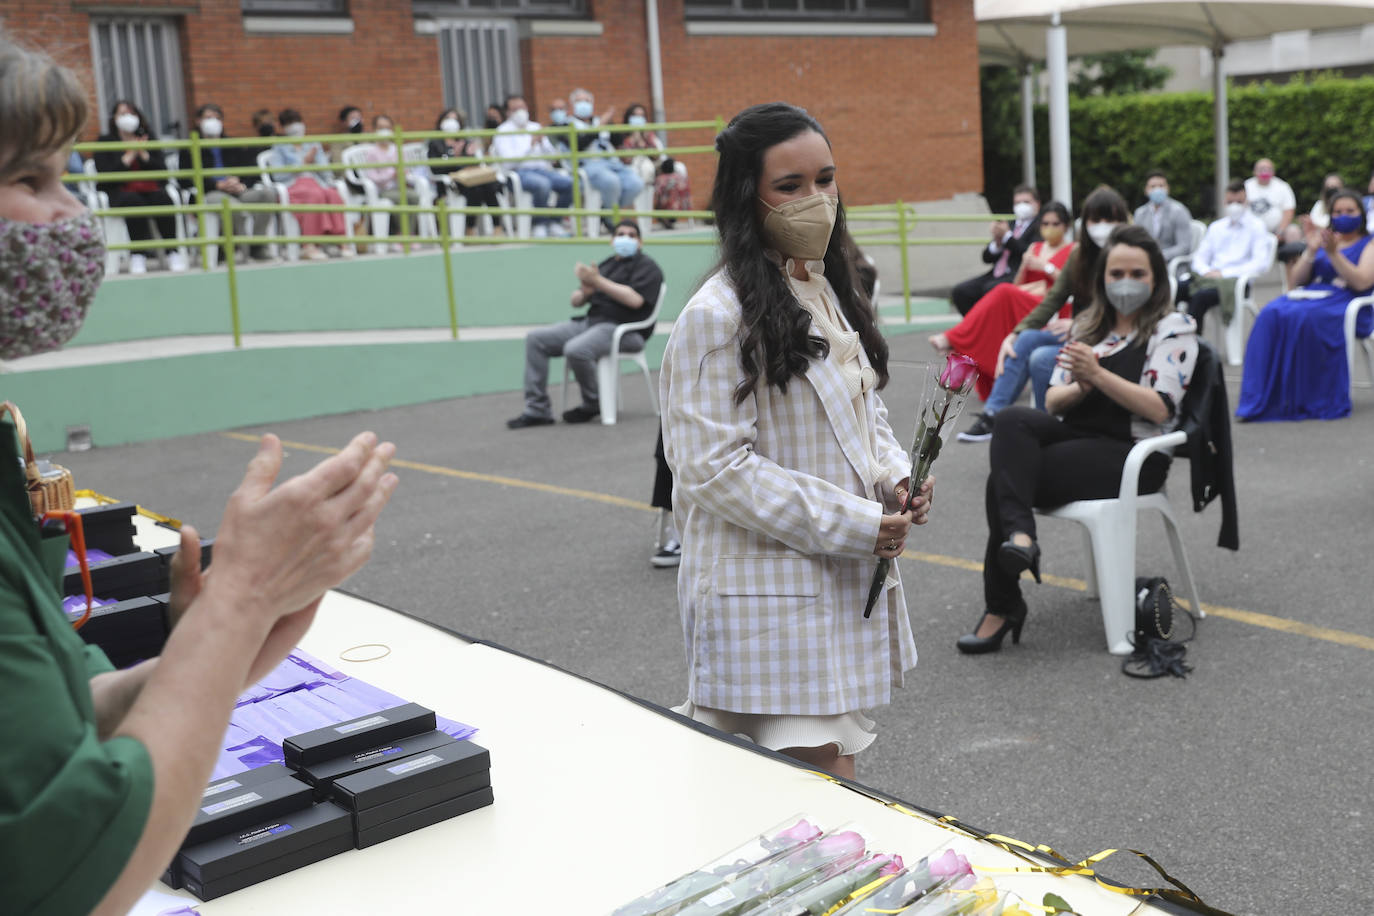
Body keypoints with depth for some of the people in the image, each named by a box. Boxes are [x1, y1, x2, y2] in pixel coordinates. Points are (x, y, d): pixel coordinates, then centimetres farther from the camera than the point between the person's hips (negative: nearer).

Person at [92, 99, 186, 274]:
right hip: (122, 193, -2)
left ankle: (173, 252, -32)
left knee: (163, 198, -32)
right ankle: (137, 255, -35)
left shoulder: (148, 138, 18)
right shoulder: (105, 141, 10)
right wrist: (129, 156, -7)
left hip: (152, 189, 2)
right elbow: (104, 176, -5)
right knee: (133, 201, -36)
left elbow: (162, 170, 7)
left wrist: (143, 154, -6)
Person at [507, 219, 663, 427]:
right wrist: (585, 292, -3)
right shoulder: (606, 265, 22)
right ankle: (537, 410, -8)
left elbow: (635, 299, -18)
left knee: (575, 350, -34)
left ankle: (593, 404, -8)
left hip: (623, 329, -8)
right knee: (535, 339, -5)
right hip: (590, 321, 8)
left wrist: (598, 281, -16)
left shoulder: (646, 266, 1)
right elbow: (576, 301, 22)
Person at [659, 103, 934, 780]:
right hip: (769, 591, -9)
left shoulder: (828, 291, 13)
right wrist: (852, 522, -18)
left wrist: (893, 476, 1)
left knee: (840, 765, 14)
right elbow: (717, 467, -19)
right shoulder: (718, 316, -16)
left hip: (849, 579, 9)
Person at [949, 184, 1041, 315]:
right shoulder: (1011, 225, 24)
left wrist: (1007, 237, -10)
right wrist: (997, 242, -2)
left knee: (991, 289, -35)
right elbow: (987, 257, 18)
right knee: (959, 291, -13)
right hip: (996, 275, 7)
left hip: (1018, 276, -7)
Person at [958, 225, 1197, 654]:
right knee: (1011, 419, -28)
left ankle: (1003, 607, -19)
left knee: (1006, 478, -25)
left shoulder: (1173, 329, 2)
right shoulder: (1087, 325, 19)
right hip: (1078, 435, 6)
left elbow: (1159, 409, -12)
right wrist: (1080, 388, -9)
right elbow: (1052, 400, 14)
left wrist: (1099, 375, -22)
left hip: (1134, 453, -6)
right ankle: (1019, 534, -41)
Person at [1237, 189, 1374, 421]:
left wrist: (1333, 253, -14)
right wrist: (1311, 250, 1)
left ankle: (1315, 402, -30)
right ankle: (1263, 399, -34)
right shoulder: (1323, 239, 26)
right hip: (1310, 296, 5)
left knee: (1305, 318, -38)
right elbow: (1295, 280, 15)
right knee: (1271, 315, -29)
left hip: (1347, 305, -5)